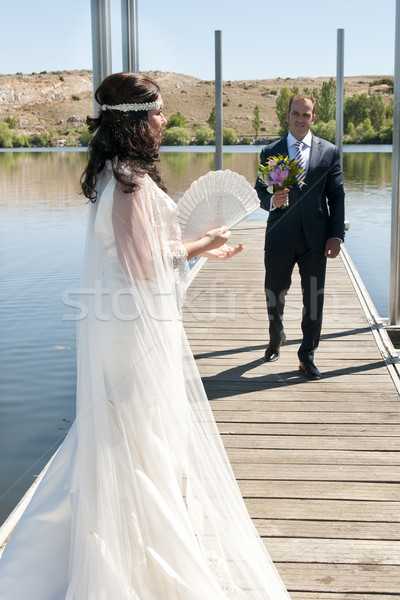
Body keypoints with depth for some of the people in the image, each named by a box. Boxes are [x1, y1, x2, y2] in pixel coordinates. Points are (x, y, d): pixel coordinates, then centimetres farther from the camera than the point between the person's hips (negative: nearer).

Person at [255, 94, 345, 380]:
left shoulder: (329, 152, 4)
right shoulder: (270, 152, 5)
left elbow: (336, 196, 3)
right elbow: (260, 191, 6)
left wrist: (336, 236, -4)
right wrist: (271, 201, -18)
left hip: (315, 238, 0)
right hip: (280, 237, 1)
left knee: (314, 299, 3)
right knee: (274, 295, 11)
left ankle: (307, 355, 17)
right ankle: (276, 337, 40)